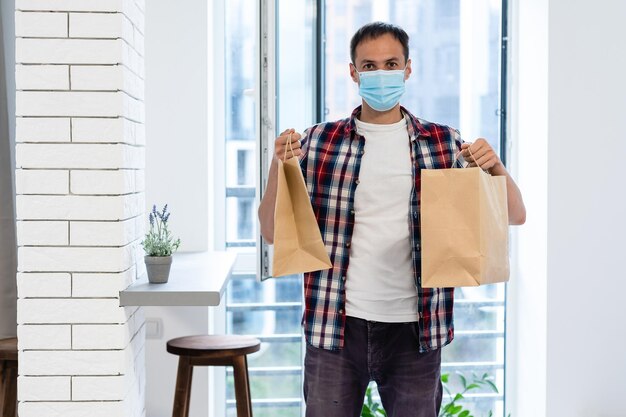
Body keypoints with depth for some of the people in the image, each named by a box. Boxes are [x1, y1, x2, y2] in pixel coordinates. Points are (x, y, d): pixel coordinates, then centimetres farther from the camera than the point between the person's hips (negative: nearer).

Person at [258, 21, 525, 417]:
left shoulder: (445, 144, 5)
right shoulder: (317, 142, 3)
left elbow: (515, 216, 6)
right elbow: (272, 232, 3)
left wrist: (494, 165, -14)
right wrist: (278, 165, -14)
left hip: (414, 328, 1)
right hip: (335, 324, 0)